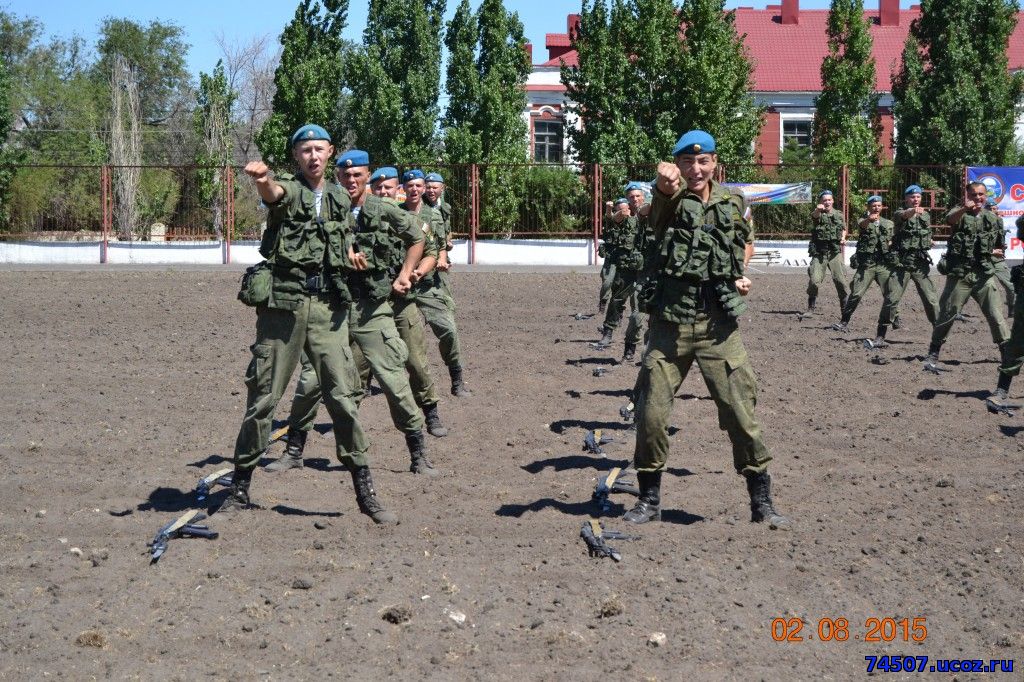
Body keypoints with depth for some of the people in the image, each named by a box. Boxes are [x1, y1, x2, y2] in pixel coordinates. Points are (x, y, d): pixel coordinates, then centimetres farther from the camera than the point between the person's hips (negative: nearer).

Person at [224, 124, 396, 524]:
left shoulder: (341, 200, 16)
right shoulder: (287, 190, 0)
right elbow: (272, 193, -27)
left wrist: (350, 256, 14)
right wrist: (262, 178, -48)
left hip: (327, 306, 3)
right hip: (283, 302, -3)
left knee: (343, 396, -2)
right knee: (263, 396, 1)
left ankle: (366, 493, 5)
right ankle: (239, 488, 13)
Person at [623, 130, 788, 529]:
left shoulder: (734, 202, 9)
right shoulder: (671, 199, -2)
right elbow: (664, 190, -28)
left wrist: (741, 273, 9)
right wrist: (664, 180, -53)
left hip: (719, 324, 1)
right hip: (670, 323, -1)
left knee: (741, 413, -1)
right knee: (651, 414, 2)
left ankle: (762, 503, 12)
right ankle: (649, 500, 19)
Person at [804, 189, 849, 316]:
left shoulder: (839, 215, 11)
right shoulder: (818, 214, 0)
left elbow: (844, 229, 27)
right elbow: (814, 215, -26)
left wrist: (843, 238, 6)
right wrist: (818, 209, -50)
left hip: (835, 253, 2)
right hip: (819, 253, -2)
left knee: (840, 280, -4)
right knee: (814, 281, -8)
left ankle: (846, 308, 9)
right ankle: (811, 308, 8)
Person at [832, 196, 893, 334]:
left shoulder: (889, 224, 14)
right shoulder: (864, 221, 4)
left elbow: (893, 241, 25)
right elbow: (862, 224, -21)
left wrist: (892, 243, 0)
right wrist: (869, 219, -45)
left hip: (884, 264, 3)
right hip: (866, 264, -2)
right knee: (856, 294, -8)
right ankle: (844, 321, 2)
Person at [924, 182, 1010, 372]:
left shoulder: (994, 219, 13)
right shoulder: (960, 212, 2)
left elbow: (1000, 248, 23)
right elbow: (950, 219, -25)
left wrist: (991, 252, 2)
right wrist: (965, 208, -44)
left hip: (985, 275, 3)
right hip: (959, 275, -3)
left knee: (996, 316, 0)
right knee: (947, 315, 0)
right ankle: (933, 355, 10)